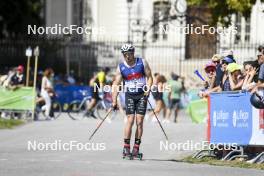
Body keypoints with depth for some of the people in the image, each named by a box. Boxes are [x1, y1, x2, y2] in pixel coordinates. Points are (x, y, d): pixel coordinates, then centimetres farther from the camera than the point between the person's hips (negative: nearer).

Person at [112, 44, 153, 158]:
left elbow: (149, 77, 2)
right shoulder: (121, 67, -1)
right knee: (130, 120, -12)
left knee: (139, 121, -5)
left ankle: (136, 148, -1)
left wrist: (148, 88, -16)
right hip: (129, 95, 0)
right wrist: (114, 100, -14)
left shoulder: (142, 63, -2)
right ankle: (126, 148, -8)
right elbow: (116, 84, -5)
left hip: (142, 95, 0)